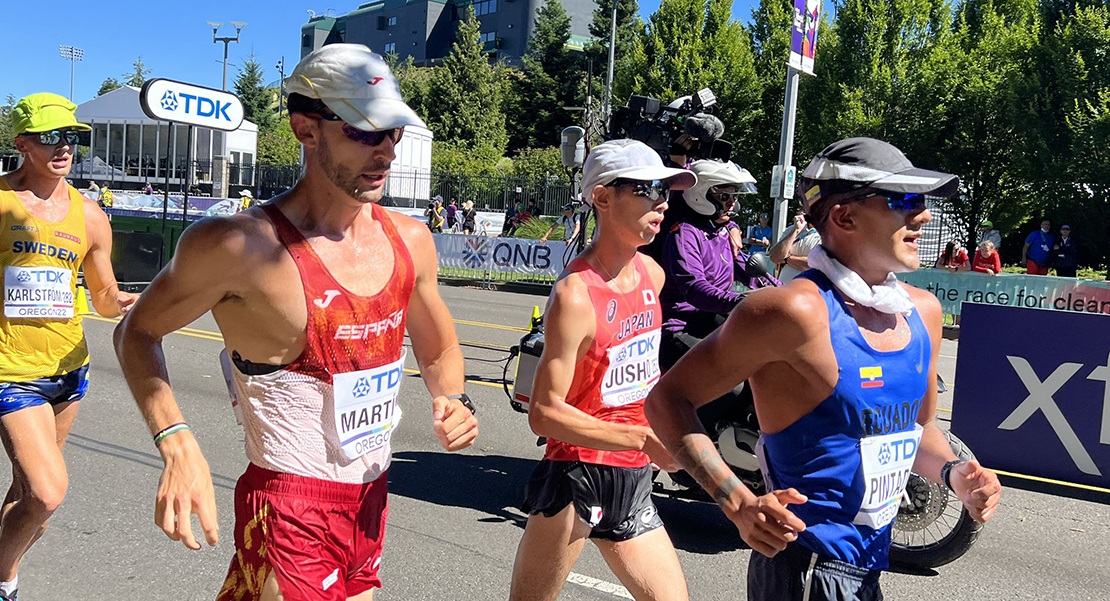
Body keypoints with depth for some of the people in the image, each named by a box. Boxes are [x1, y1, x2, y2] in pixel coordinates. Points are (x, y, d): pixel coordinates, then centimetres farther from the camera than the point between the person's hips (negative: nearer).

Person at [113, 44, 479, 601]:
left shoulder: (410, 240, 2)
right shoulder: (240, 245, -16)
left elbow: (439, 351, 17)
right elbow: (137, 332, -2)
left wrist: (452, 400, -4)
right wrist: (177, 444, -16)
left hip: (373, 498, 6)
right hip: (290, 507, -6)